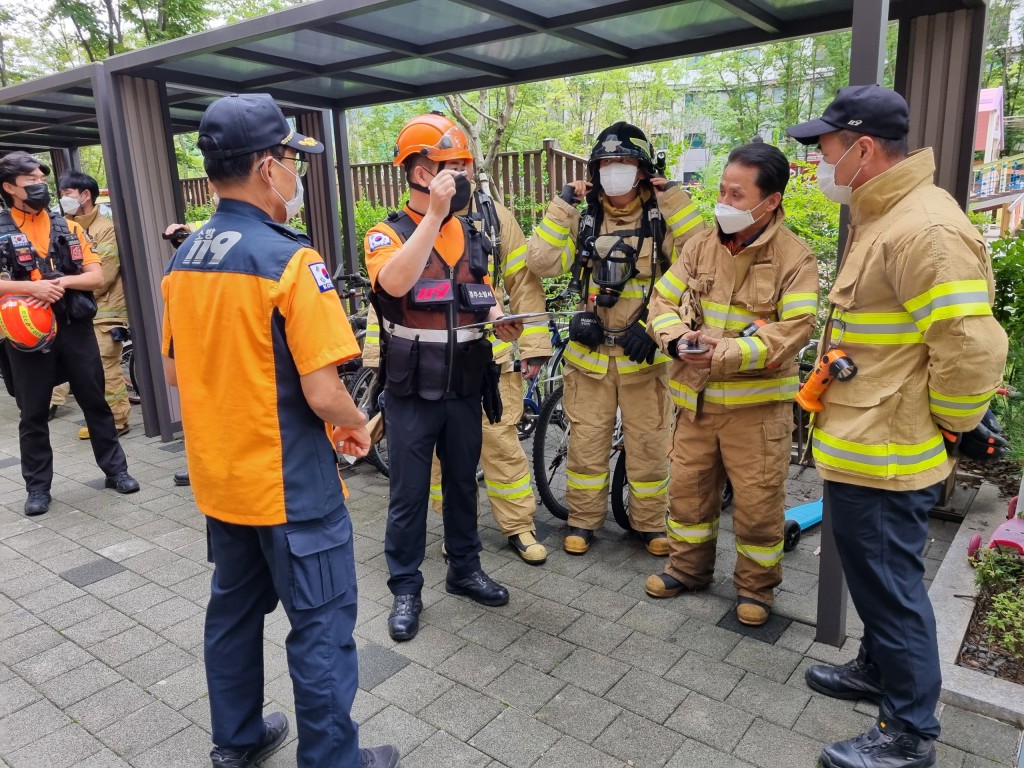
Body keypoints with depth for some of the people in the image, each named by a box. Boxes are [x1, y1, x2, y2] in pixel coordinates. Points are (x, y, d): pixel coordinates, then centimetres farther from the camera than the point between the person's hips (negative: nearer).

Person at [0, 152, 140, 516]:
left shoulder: (68, 228, 7)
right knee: (33, 413, 7)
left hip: (75, 328, 2)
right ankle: (37, 486, 18)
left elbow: (97, 276, 3)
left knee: (95, 401, 9)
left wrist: (63, 282, -15)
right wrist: (30, 285, -23)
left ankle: (114, 469, 21)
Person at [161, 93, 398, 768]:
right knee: (322, 624, 7)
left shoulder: (183, 259, 3)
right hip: (291, 483, -8)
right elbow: (323, 394, -24)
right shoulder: (291, 259, -21)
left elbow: (174, 371, 12)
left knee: (234, 606, 22)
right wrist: (358, 425, -5)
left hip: (219, 478, 8)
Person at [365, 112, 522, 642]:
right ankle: (405, 589, 22)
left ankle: (465, 569, 35)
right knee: (409, 494, 6)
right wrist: (434, 214, -31)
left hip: (465, 388, 5)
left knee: (462, 483, 17)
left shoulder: (472, 235, 8)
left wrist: (500, 317, -6)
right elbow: (394, 284, -32)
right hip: (412, 393, -5)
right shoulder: (388, 234, -10)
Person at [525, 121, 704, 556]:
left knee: (648, 446, 9)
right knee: (586, 443, 9)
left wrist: (673, 197, -16)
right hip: (590, 354, 1)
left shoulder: (663, 217, -1)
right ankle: (583, 520, 26)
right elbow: (541, 263, -10)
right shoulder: (583, 219, 3)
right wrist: (563, 204, -9)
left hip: (644, 353, -1)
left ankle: (651, 523, 27)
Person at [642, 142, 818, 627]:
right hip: (696, 396, 4)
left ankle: (756, 586, 29)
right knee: (688, 487, 16)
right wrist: (677, 339, -15)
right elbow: (663, 301, 6)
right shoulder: (700, 246, 3)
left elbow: (794, 330, -18)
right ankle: (688, 567, 37)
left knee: (758, 500, 6)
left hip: (757, 403, -4)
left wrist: (725, 352, -25)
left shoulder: (794, 258, -10)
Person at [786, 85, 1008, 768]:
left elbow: (972, 349, -25)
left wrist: (946, 425, -11)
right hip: (865, 448, 10)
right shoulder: (879, 218, 13)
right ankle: (879, 669, 45)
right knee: (878, 580, 25)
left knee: (890, 589, 5)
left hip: (882, 457, -10)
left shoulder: (925, 228, -21)